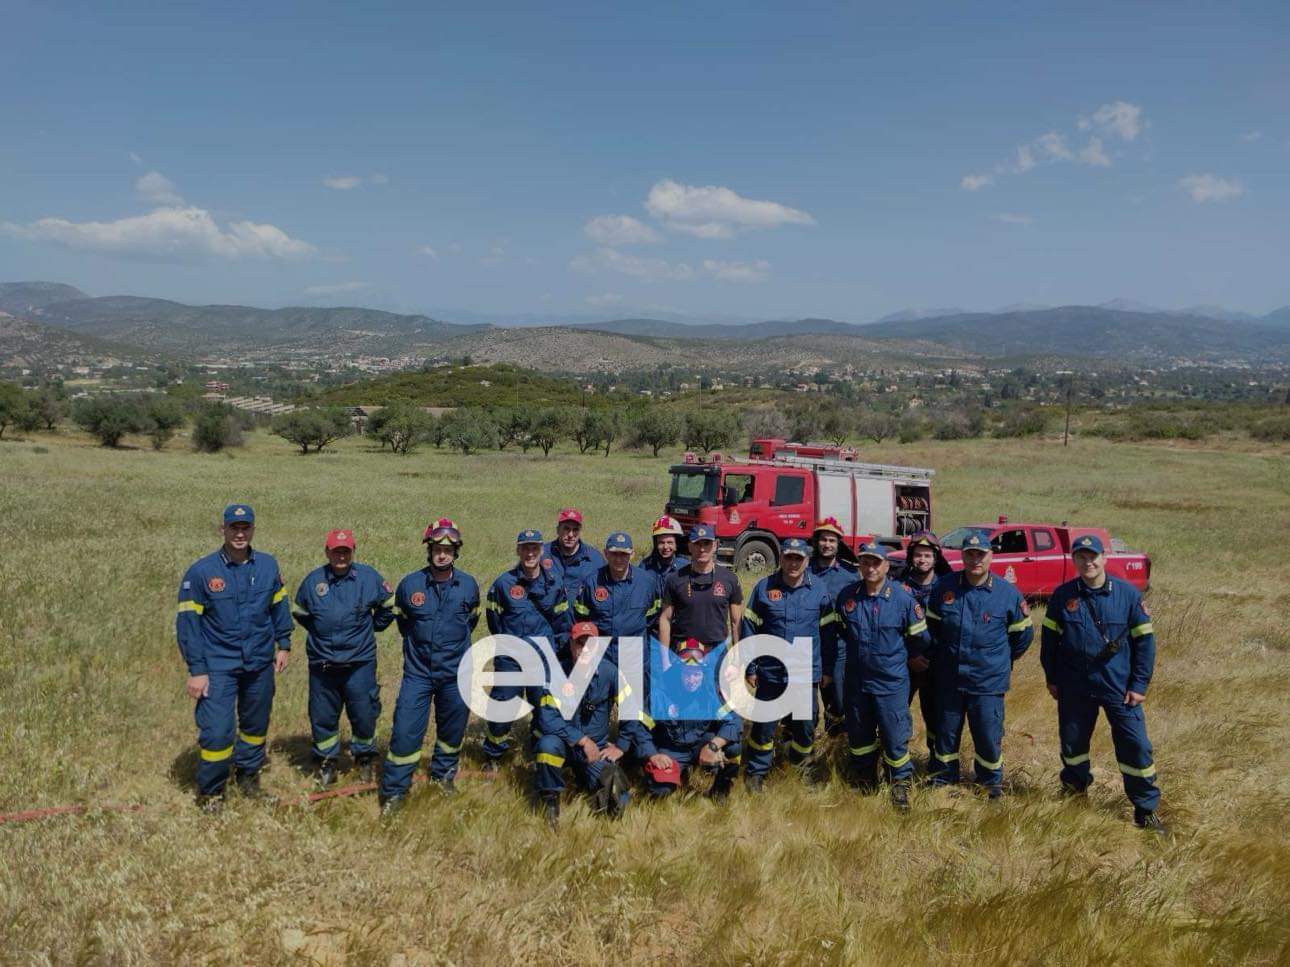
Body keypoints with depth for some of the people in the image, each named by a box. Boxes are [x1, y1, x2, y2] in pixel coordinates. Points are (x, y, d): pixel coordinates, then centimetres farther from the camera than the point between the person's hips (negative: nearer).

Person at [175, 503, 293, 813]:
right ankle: (210, 792, 14)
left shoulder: (268, 566, -1)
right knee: (217, 731, -7)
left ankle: (249, 777, 39)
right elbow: (187, 622, -9)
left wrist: (283, 645, 10)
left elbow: (279, 606, 12)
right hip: (218, 666, -4)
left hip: (260, 663, 4)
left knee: (256, 725, 17)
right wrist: (196, 670, -11)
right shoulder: (201, 572, -11)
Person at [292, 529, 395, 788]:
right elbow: (299, 613, 17)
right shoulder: (313, 580, -1)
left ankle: (365, 758, 27)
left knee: (364, 715, 5)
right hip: (322, 664, 1)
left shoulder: (369, 577, -5)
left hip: (360, 662, -1)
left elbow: (388, 604, 11)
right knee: (323, 716, 10)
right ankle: (326, 762, 28)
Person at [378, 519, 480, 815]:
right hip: (418, 671, -1)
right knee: (405, 731, -6)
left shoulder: (469, 585, -5)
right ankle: (393, 791, 7)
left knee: (452, 730, 15)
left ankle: (444, 775, 38)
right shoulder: (410, 584, -8)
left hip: (455, 672, 1)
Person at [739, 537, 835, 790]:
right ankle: (755, 773, 24)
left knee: (805, 726, 13)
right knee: (764, 726, 7)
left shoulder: (819, 589, -2)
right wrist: (750, 668, -1)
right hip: (770, 672, -1)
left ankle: (801, 766, 36)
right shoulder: (764, 587, -5)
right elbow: (749, 628, 0)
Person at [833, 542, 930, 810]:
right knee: (859, 735, 15)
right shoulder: (847, 597, -5)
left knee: (895, 736, -2)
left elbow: (919, 636, 2)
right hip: (856, 680, 3)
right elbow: (839, 632, 13)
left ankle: (900, 784, 18)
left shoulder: (903, 598, -12)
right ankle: (865, 780, 35)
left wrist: (910, 657, 15)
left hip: (892, 681, -3)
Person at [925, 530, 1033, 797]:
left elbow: (1023, 633, 7)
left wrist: (1003, 660, 15)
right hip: (948, 678, 2)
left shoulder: (1008, 594, -8)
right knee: (946, 730, 14)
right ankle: (943, 777, 33)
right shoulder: (944, 587, -4)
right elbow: (932, 625, 12)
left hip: (989, 680, -2)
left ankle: (992, 781, 28)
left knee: (988, 734, 5)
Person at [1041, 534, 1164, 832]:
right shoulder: (1062, 595, -3)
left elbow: (1144, 640, -3)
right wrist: (1051, 678, 7)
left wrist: (1139, 684, -5)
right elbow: (1049, 638, 6)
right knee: (1072, 741, 15)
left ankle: (1146, 809, 13)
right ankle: (1075, 792, 40)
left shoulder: (1127, 593, -6)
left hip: (1119, 686, -2)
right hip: (1074, 687, 2)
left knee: (1135, 745, -3)